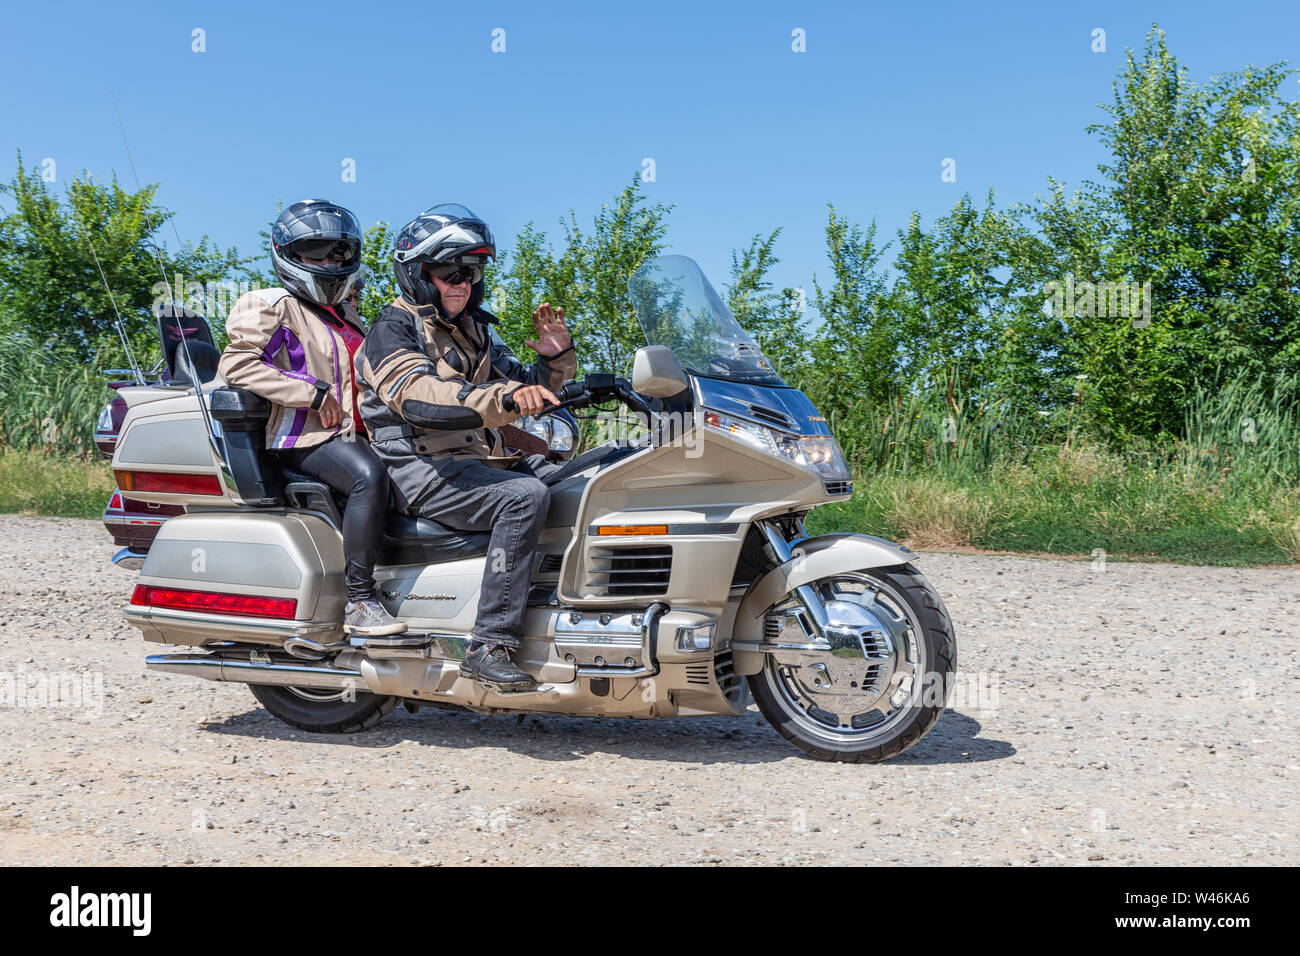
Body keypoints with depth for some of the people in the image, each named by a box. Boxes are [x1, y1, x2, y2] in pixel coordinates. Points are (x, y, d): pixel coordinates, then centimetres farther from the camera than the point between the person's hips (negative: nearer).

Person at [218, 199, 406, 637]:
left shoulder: (347, 314, 24)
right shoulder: (274, 306, -1)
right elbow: (236, 362, -14)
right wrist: (313, 392, -17)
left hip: (355, 432, 9)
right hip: (306, 437, -9)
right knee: (369, 476, -35)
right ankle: (359, 601, -34)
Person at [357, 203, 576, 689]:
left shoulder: (471, 330, 22)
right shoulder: (393, 329, -5)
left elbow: (522, 390, 26)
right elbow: (420, 397, -25)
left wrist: (554, 360, 3)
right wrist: (505, 397, -38)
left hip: (485, 459, 8)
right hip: (424, 472, -8)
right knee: (525, 497, -32)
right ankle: (489, 646, -33)